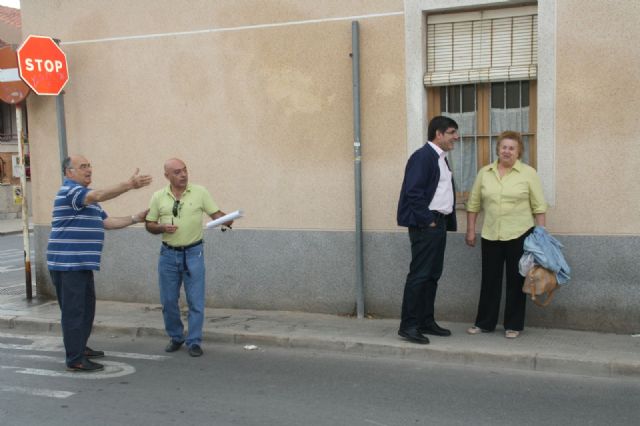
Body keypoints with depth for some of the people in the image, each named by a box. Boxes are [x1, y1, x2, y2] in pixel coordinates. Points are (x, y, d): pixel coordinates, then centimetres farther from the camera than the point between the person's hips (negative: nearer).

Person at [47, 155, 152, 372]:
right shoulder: (69, 190, -13)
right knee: (74, 310, -7)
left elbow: (107, 222, 18)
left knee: (86, 307, 17)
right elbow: (99, 195, -32)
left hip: (82, 263, 10)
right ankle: (75, 360, -3)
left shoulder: (87, 197, 21)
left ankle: (80, 347, 30)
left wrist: (135, 218, 9)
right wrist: (129, 185, -42)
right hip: (67, 263, -10)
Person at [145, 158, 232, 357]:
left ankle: (194, 341, 10)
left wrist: (226, 220, -22)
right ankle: (176, 337, 26)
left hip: (193, 253, -2)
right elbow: (149, 225, 7)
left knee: (195, 301, -1)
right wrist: (162, 227, -13)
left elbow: (215, 213, -1)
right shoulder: (158, 197, 2)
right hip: (168, 254, 2)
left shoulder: (199, 192, -2)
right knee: (168, 301, 8)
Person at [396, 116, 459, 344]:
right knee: (419, 275, -6)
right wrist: (428, 220, -17)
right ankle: (408, 325, 0)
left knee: (433, 275, 13)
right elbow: (413, 192, -20)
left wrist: (447, 222, 12)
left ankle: (426, 321, 21)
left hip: (439, 224, 10)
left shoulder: (440, 158, 17)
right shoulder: (422, 156, -13)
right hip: (425, 225, -10)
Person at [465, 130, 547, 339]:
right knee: (489, 280, 10)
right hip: (490, 236, 3)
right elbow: (473, 204, 10)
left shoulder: (528, 173, -2)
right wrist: (470, 230, 7)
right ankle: (484, 323, 20)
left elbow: (539, 207, -2)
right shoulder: (484, 173, 6)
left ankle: (513, 325, 16)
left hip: (519, 235, -2)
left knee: (516, 281, 6)